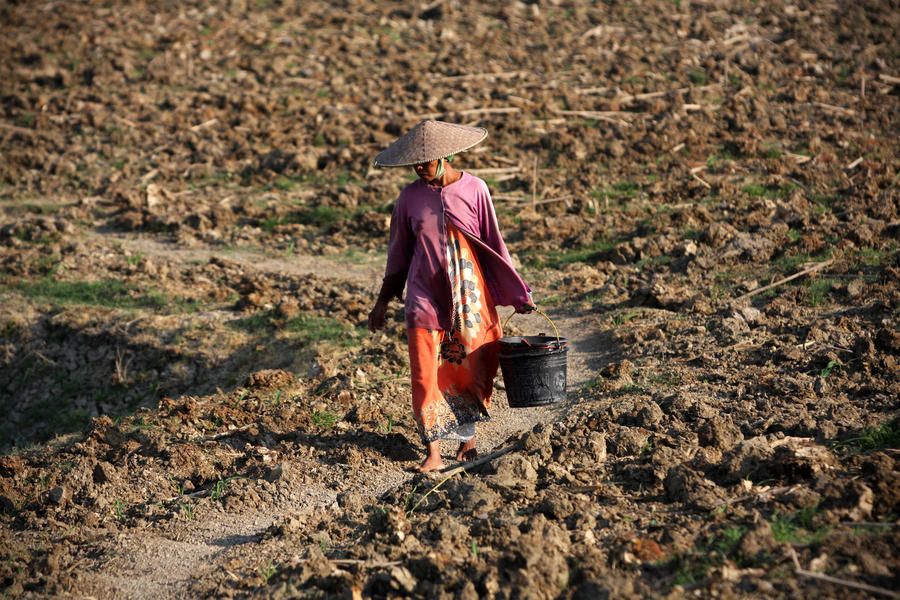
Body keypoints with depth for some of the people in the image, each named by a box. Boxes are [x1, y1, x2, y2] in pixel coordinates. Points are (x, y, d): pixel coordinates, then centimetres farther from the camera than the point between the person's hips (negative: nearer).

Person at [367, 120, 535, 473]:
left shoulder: (474, 189, -4)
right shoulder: (410, 197, 1)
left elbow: (492, 245, 2)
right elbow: (399, 253, 11)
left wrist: (517, 294, 3)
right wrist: (383, 302, 14)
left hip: (469, 296, -1)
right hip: (425, 296, 1)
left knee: (472, 368, 7)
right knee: (426, 374, -7)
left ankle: (468, 437, 27)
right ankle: (433, 452, -3)